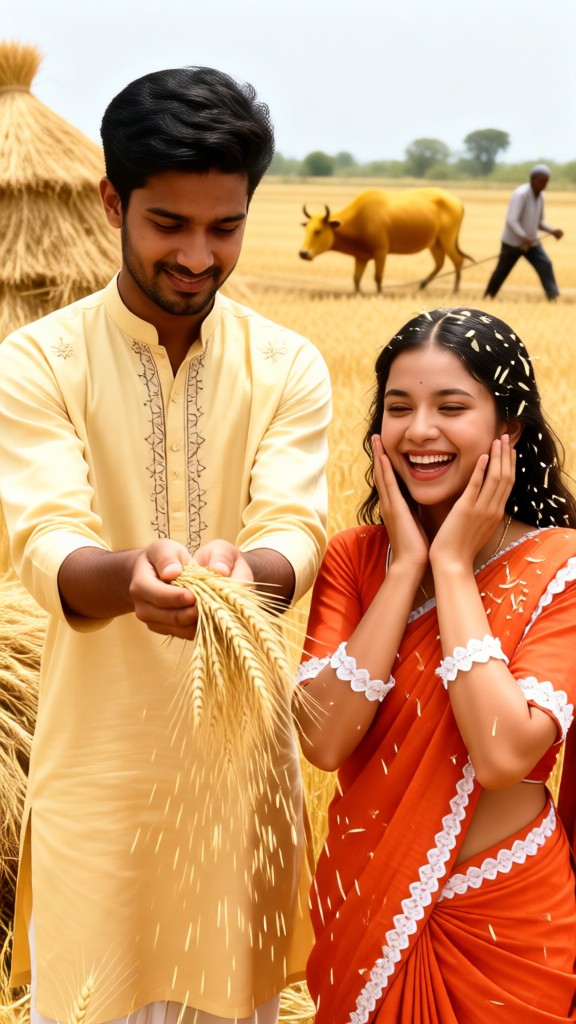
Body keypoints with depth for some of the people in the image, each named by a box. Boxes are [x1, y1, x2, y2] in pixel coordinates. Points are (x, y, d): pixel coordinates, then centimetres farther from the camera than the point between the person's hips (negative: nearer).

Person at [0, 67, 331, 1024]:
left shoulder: (289, 365, -1)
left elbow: (296, 531, -13)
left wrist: (242, 568, -37)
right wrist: (128, 575, -41)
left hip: (241, 753, 2)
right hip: (100, 759, -1)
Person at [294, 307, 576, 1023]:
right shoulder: (353, 557, -4)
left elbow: (505, 754, -28)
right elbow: (323, 739, -17)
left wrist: (453, 566, -21)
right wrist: (406, 565, -18)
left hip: (504, 920, -3)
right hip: (363, 907, 3)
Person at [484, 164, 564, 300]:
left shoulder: (540, 196, 3)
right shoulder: (520, 194, -22)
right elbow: (511, 220, -32)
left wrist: (552, 231, -5)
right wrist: (523, 237, -45)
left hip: (531, 242, 6)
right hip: (513, 242, -6)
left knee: (545, 265, -13)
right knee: (501, 272, 8)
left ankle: (554, 297, -18)